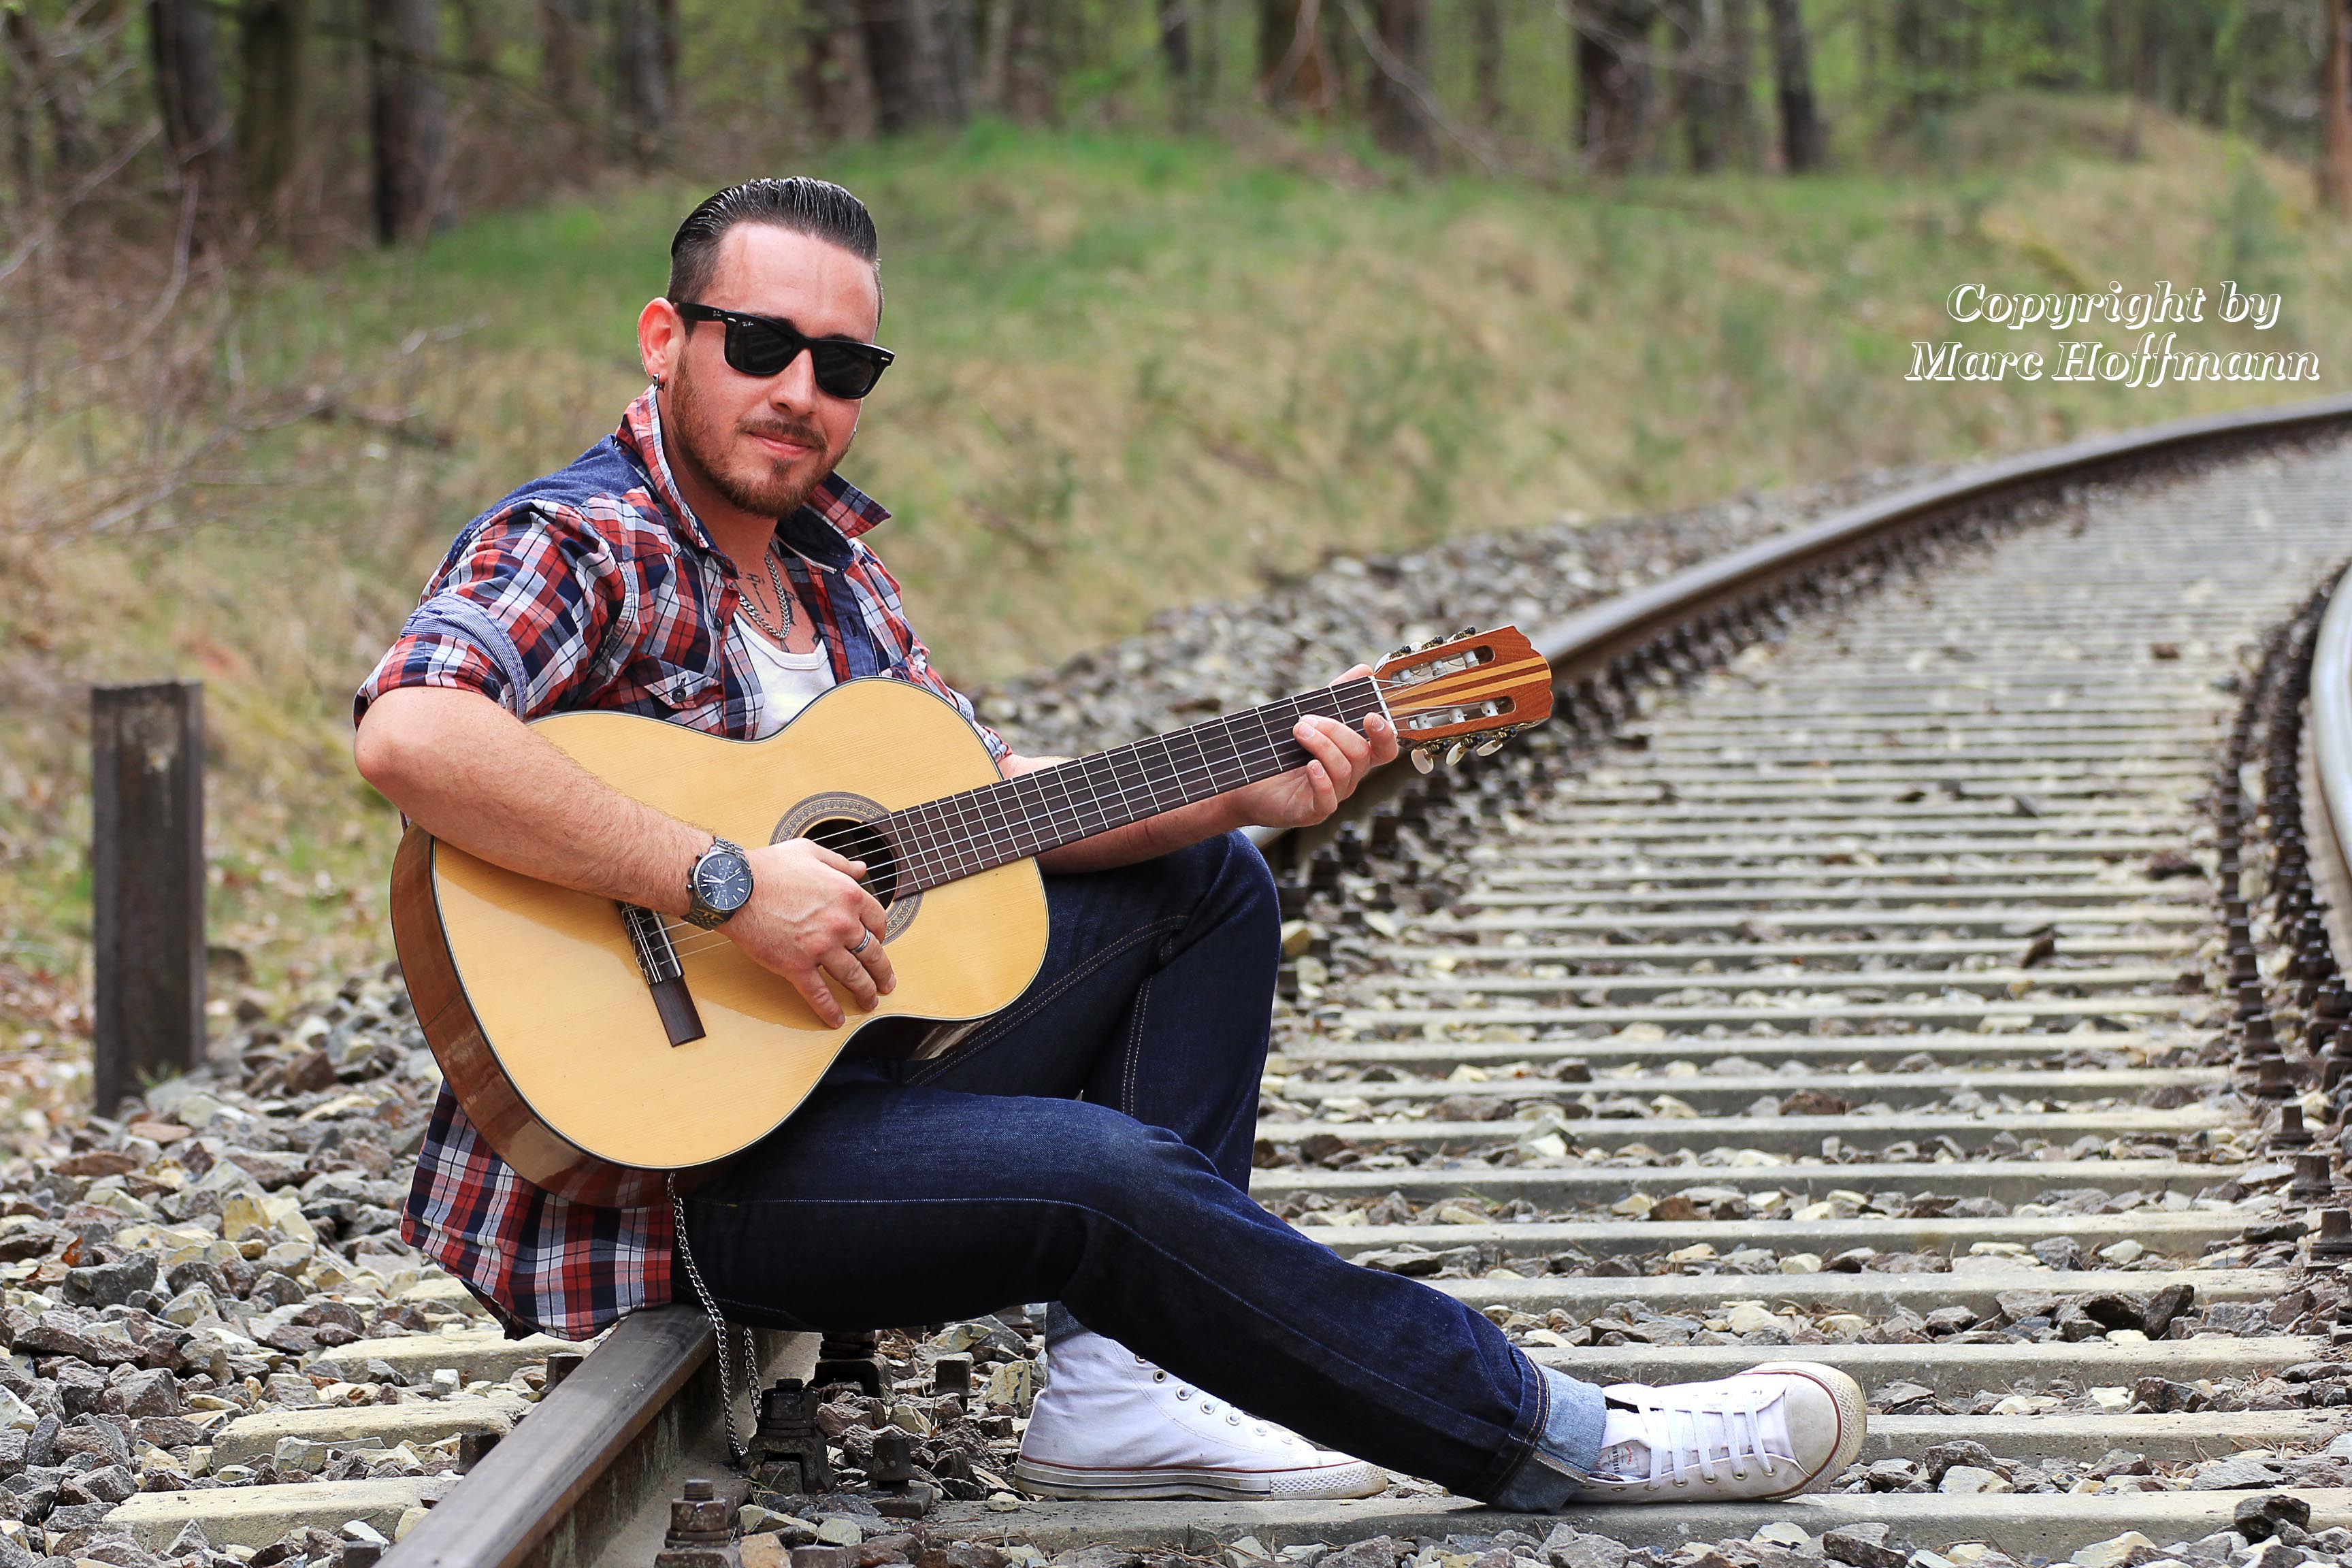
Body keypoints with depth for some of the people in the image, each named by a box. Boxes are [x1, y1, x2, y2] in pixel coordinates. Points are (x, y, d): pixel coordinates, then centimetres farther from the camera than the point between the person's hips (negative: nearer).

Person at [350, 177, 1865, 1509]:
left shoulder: (826, 555, 12)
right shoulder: (578, 548, -16)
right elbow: (408, 734, -36)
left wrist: (1243, 787, -2)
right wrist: (729, 883, -35)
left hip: (843, 1055, 10)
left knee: (1205, 884, 14)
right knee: (1108, 1174, -28)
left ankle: (1123, 1386, -5)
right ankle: (1555, 1441, -12)